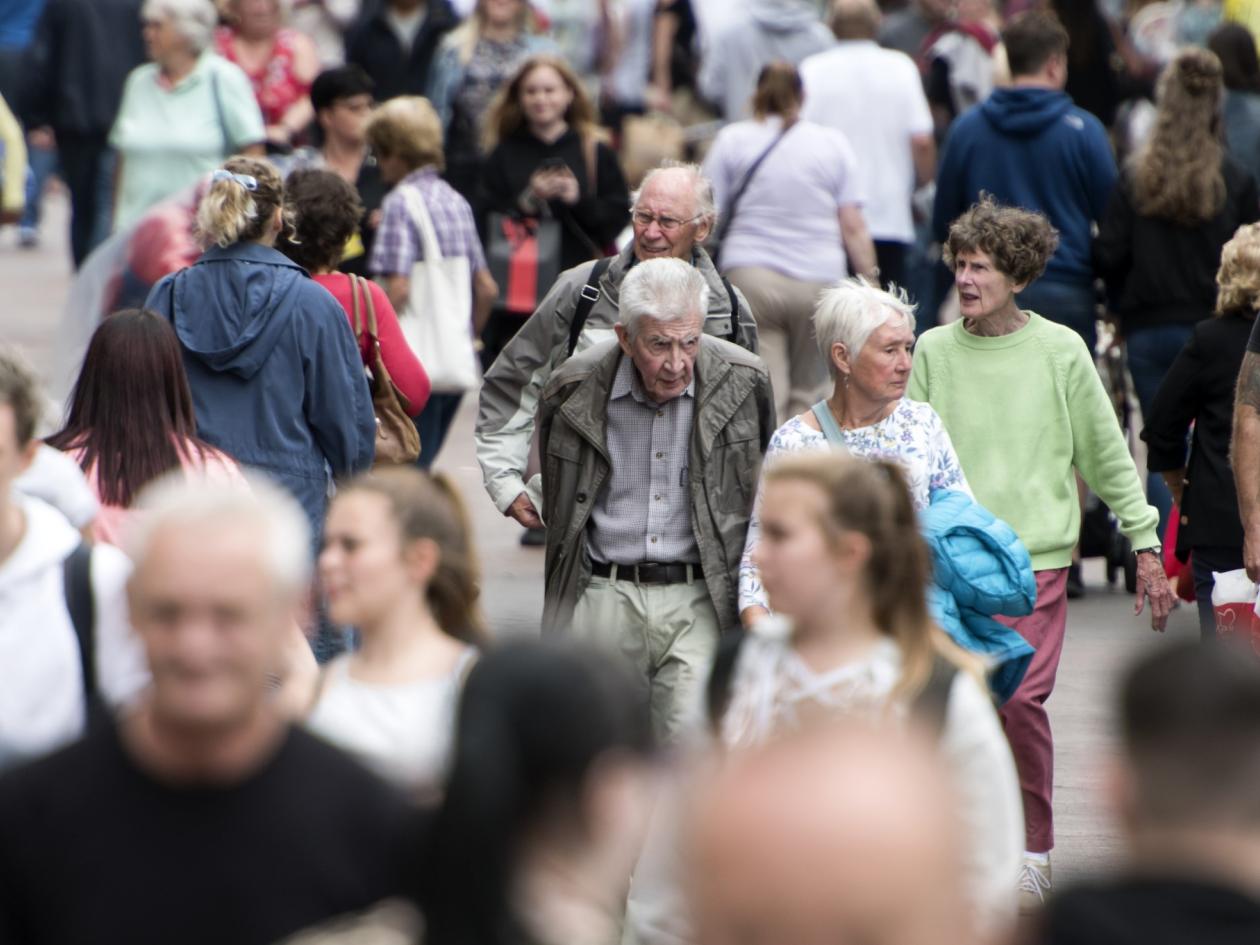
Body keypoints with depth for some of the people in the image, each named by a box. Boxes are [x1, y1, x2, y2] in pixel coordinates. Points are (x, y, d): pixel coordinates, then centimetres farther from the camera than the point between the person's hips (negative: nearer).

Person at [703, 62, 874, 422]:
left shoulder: (731, 140, 8)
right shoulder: (834, 143, 9)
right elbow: (853, 226, 3)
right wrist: (871, 282, 7)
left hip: (749, 277, -1)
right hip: (820, 278, 1)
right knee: (808, 394, 12)